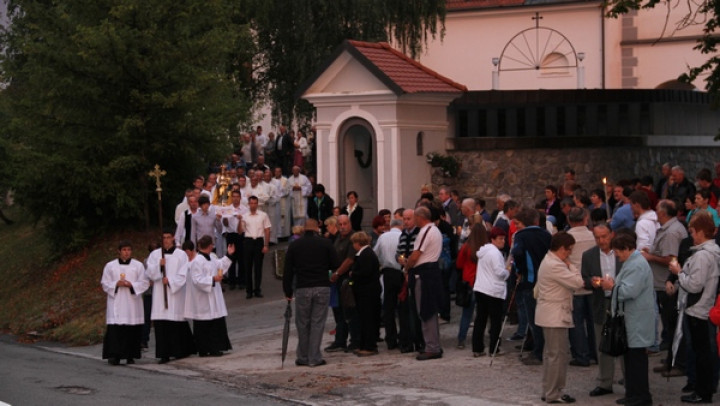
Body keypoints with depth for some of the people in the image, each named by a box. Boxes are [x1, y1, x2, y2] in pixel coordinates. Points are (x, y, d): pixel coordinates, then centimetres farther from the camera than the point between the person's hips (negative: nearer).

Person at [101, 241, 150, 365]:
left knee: (132, 331, -1)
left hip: (132, 303, 1)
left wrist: (131, 285, -13)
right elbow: (105, 283, 6)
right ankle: (114, 356, -11)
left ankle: (130, 356, 7)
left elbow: (144, 283, 4)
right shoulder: (110, 266, 8)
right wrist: (116, 284, -12)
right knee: (115, 330, -10)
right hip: (116, 303, -1)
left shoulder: (138, 265, 7)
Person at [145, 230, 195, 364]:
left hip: (175, 293, -2)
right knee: (161, 324, -5)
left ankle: (180, 351, 13)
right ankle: (164, 354, -5)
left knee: (177, 322, -1)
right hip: (159, 293, 2)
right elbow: (149, 273, 4)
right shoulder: (155, 254, 11)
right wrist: (158, 265, -13)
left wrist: (170, 281, -14)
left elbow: (182, 275, -1)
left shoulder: (181, 255, 4)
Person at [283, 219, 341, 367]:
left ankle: (303, 357, 13)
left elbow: (288, 271, 4)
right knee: (318, 323, 3)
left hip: (302, 288, 1)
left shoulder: (294, 245, 5)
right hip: (322, 288, -1)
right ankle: (314, 358, 2)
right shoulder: (325, 243, 1)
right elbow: (336, 265, 0)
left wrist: (288, 291, 11)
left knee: (303, 324, 10)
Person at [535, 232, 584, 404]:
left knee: (551, 353, 16)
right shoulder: (555, 266, -21)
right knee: (559, 354, -6)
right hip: (555, 316, -11)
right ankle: (554, 394, -3)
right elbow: (578, 283, -20)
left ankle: (548, 391, 23)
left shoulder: (548, 262, 14)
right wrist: (570, 265, -9)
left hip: (550, 316, 11)